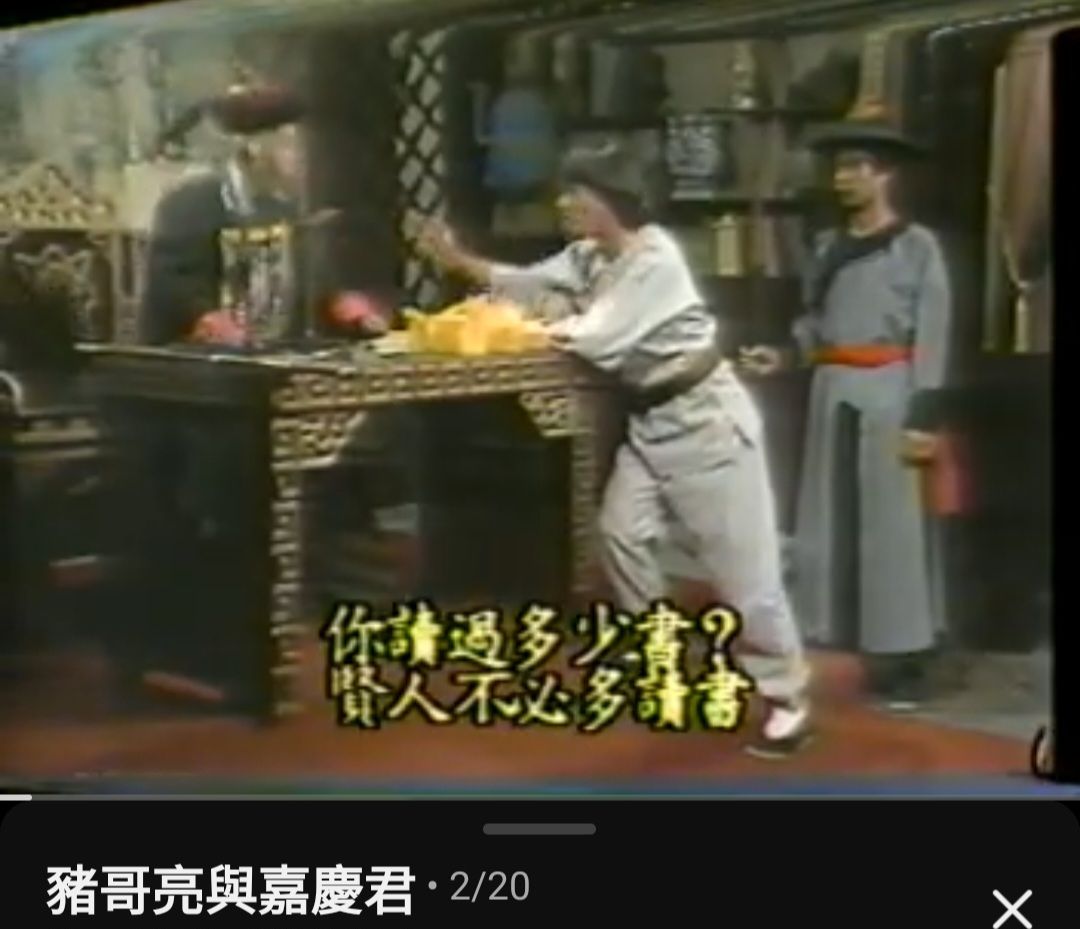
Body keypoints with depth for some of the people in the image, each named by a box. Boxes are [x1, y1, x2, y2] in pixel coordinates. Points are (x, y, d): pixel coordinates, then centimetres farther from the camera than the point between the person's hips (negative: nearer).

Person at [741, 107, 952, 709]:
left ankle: (903, 659, 2)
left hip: (888, 392, -6)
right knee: (831, 519, 8)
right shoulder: (829, 246, 12)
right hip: (833, 392, 6)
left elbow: (933, 336, -8)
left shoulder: (917, 244, -5)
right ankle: (836, 641, 17)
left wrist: (925, 417, -14)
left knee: (892, 523, -4)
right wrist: (784, 356, -2)